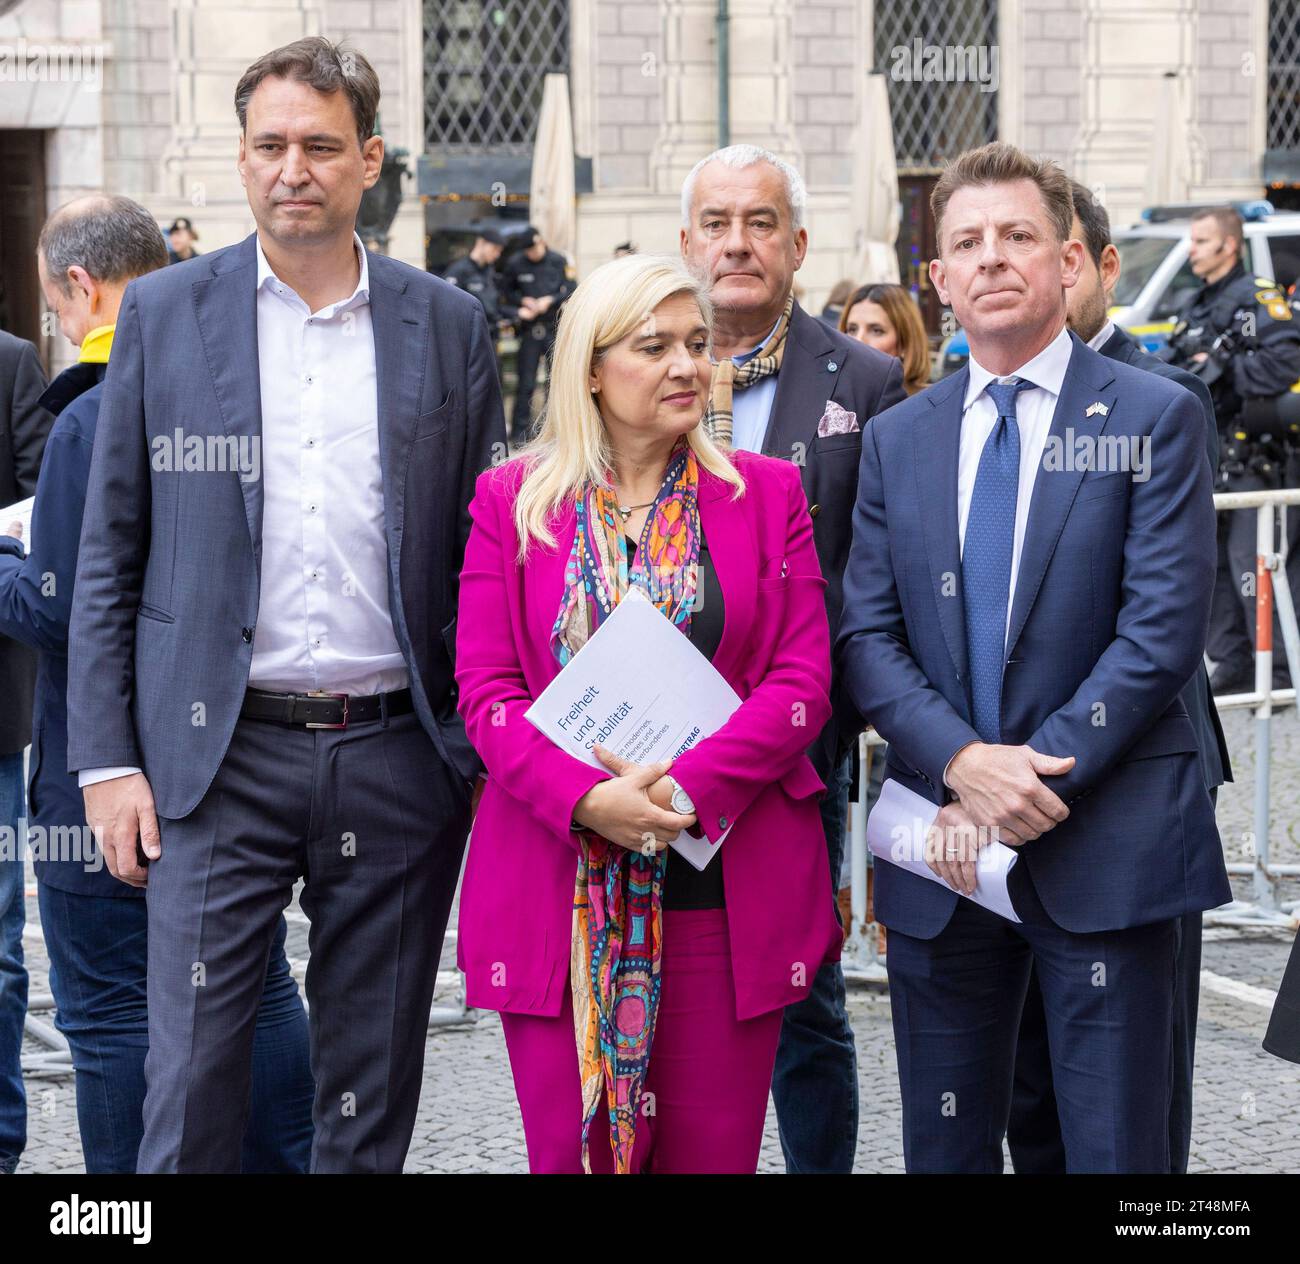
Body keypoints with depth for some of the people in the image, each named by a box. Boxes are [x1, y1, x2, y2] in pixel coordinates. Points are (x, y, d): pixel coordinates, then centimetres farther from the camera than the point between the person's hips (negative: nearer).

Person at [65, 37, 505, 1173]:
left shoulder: (448, 326, 6)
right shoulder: (163, 314, 4)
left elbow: (486, 556, 9)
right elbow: (109, 555, 5)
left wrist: (485, 749, 1)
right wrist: (106, 758, -2)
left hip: (398, 755, 1)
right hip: (221, 752, -1)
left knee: (373, 1101, 9)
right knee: (192, 1083, -3)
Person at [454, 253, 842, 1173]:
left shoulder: (767, 494, 7)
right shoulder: (512, 501, 6)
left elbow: (802, 679, -1)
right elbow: (486, 691, 0)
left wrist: (685, 787, -15)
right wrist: (586, 797, -17)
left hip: (724, 883, 0)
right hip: (560, 884, 0)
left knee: (713, 1151, 4)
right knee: (568, 1151, 2)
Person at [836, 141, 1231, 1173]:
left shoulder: (1156, 419, -1)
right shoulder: (897, 440, 12)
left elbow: (1163, 628, -9)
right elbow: (867, 634, 4)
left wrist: (1033, 784, -14)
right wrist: (964, 764, -14)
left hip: (1106, 852, -4)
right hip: (943, 847, 4)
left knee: (1114, 1146, 0)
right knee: (944, 1147, 10)